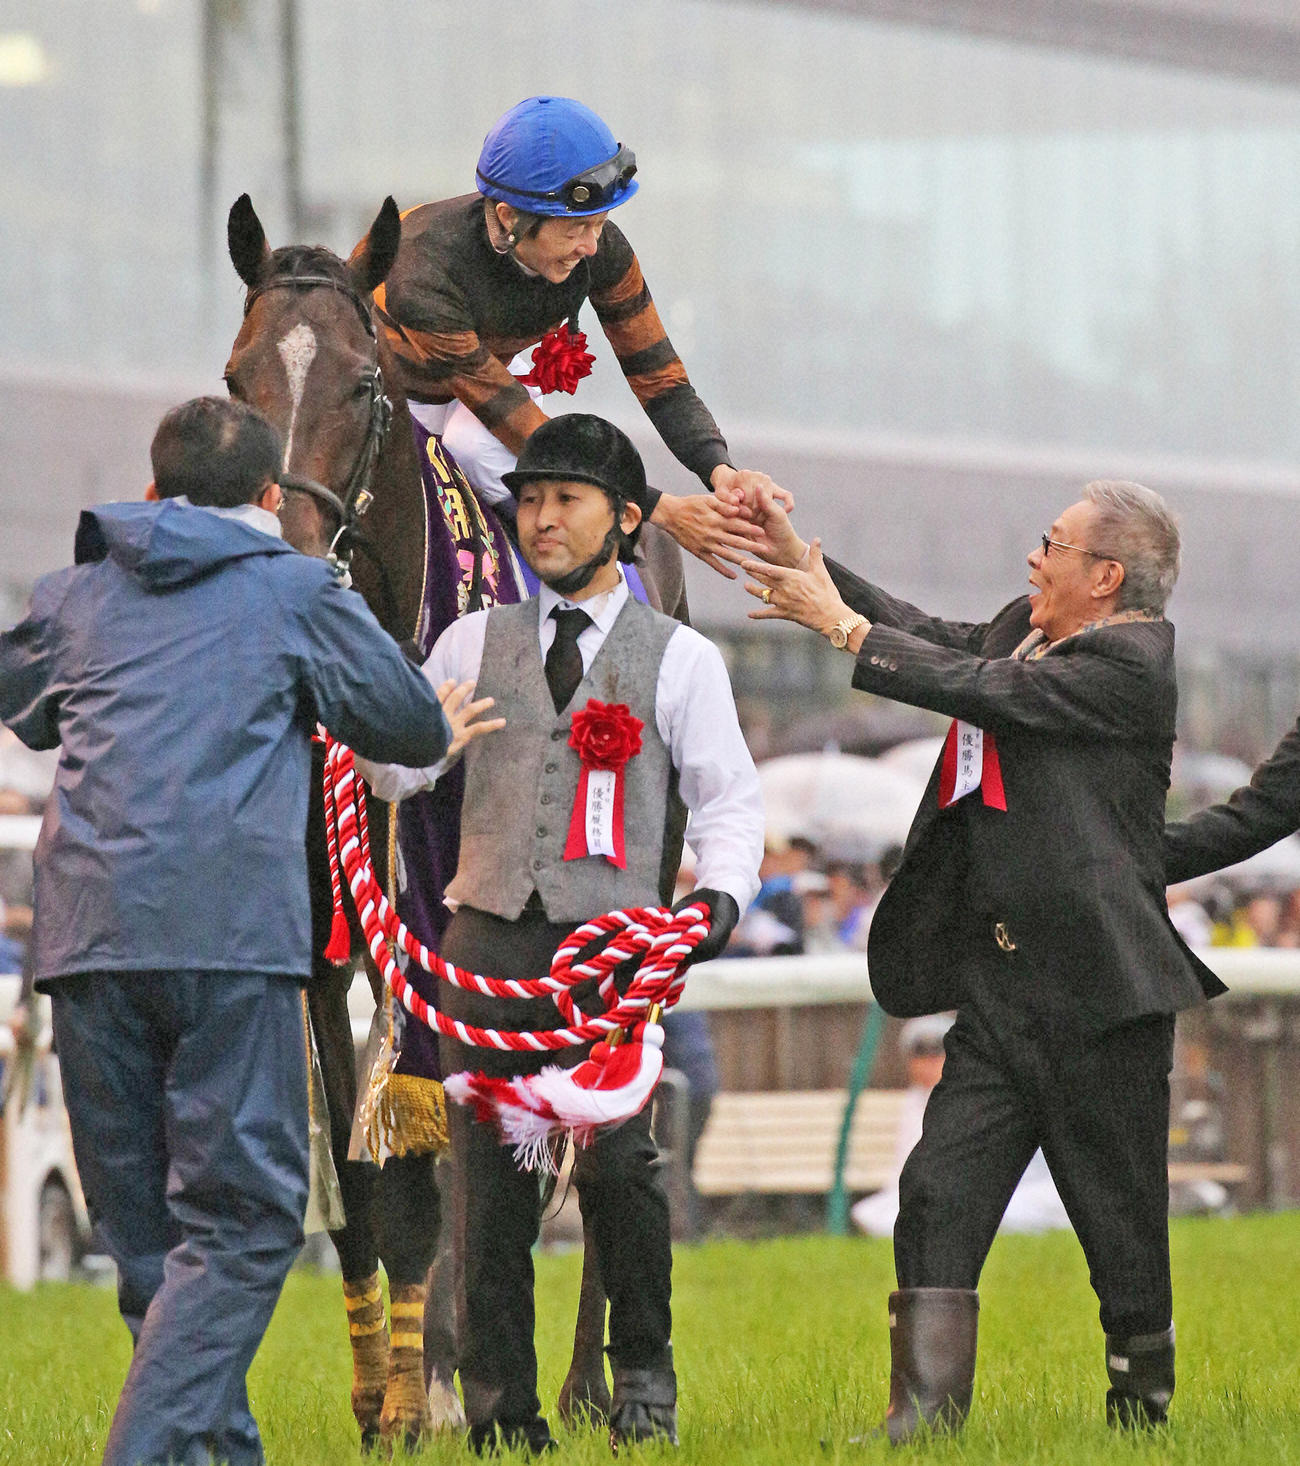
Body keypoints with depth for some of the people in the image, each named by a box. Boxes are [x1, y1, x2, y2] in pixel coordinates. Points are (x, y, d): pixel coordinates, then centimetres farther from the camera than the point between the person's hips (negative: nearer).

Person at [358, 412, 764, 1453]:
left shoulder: (680, 657, 9)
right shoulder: (476, 644, 16)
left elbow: (730, 801, 6)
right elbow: (398, 769, 13)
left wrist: (721, 896, -12)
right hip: (490, 937, 2)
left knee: (617, 1162, -14)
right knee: (489, 1174, -1)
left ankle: (643, 1371, 5)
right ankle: (501, 1406, 5)